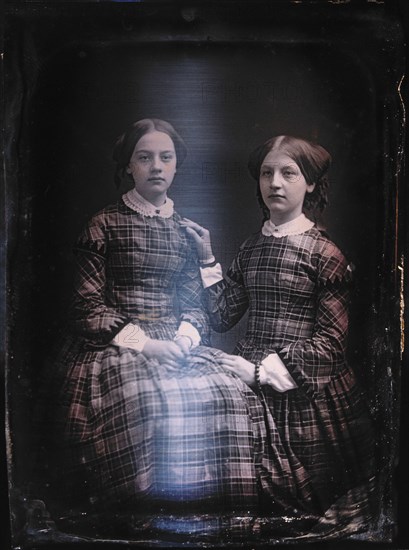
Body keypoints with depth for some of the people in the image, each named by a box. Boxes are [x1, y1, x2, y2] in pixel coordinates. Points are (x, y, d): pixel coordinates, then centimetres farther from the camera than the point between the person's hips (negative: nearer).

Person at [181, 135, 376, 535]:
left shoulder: (325, 253, -7)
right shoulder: (250, 248, 9)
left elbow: (329, 342, -10)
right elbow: (222, 318, 7)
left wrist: (261, 370, -16)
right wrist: (207, 260, 0)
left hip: (307, 394, -4)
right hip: (254, 388, 4)